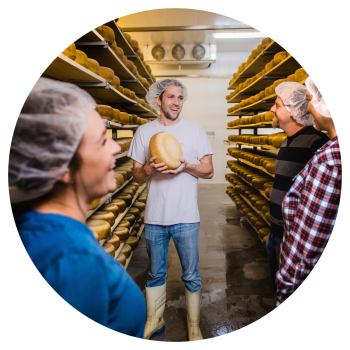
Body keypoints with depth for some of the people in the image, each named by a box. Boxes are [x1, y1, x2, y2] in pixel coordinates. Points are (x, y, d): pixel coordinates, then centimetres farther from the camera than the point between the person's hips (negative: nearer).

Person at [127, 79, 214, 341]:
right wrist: (149, 168, -17)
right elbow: (137, 176, 5)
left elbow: (209, 171, 0)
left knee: (191, 276, 10)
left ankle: (194, 326, 33)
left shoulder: (195, 130, 1)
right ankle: (155, 321, 40)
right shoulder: (144, 132, 3)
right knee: (156, 274, 18)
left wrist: (187, 166, -19)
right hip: (154, 217, 2)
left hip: (186, 217, -1)